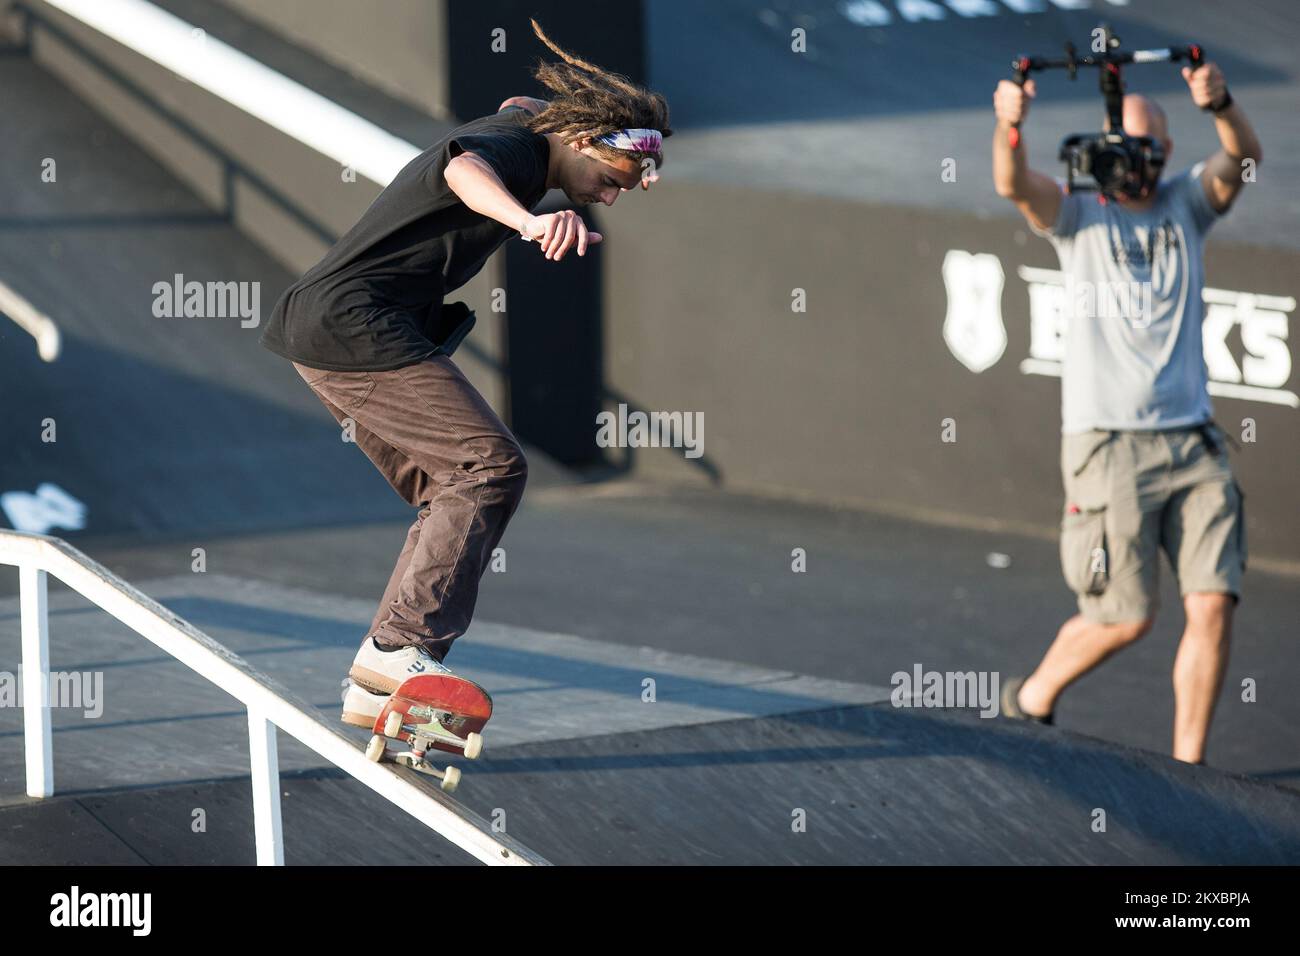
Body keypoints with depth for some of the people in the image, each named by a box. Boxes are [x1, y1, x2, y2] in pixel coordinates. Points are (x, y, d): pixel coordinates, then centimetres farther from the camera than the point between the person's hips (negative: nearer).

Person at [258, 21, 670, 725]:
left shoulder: (515, 125, 14)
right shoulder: (517, 150, -16)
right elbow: (465, 167, -43)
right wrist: (529, 219, -60)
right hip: (356, 327, -11)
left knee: (453, 498, 9)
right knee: (491, 465, -19)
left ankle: (376, 689, 6)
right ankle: (399, 647, -25)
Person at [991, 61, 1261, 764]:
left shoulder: (1186, 204, 12)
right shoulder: (1077, 217, 4)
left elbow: (1242, 157, -7)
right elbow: (1013, 184, -16)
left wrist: (1220, 106, -29)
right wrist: (1010, 125, -37)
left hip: (1191, 439, 3)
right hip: (1108, 440, -3)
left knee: (1214, 603, -7)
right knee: (1127, 615, -3)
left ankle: (1187, 763, 3)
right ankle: (1031, 699, 23)